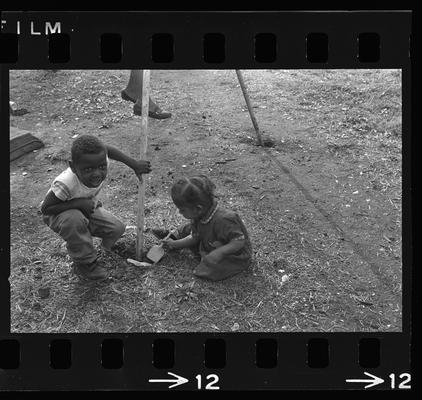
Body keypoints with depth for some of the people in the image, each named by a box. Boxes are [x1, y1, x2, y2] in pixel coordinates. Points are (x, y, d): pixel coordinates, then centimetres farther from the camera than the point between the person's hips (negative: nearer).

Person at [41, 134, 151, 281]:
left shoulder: (101, 162, -29)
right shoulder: (65, 184, -42)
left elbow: (107, 149, -6)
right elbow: (45, 208, -30)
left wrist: (134, 164, -8)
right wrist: (79, 203, -40)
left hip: (87, 209, 6)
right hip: (58, 213, -5)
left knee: (117, 228, -7)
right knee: (74, 219, -38)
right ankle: (85, 263, -14)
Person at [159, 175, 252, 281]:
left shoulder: (222, 220, -38)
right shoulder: (197, 217, -10)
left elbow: (239, 241, -32)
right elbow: (194, 238, 4)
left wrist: (220, 252, -41)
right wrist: (174, 244, 2)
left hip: (237, 256, -8)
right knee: (192, 230, 10)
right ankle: (173, 236, 34)